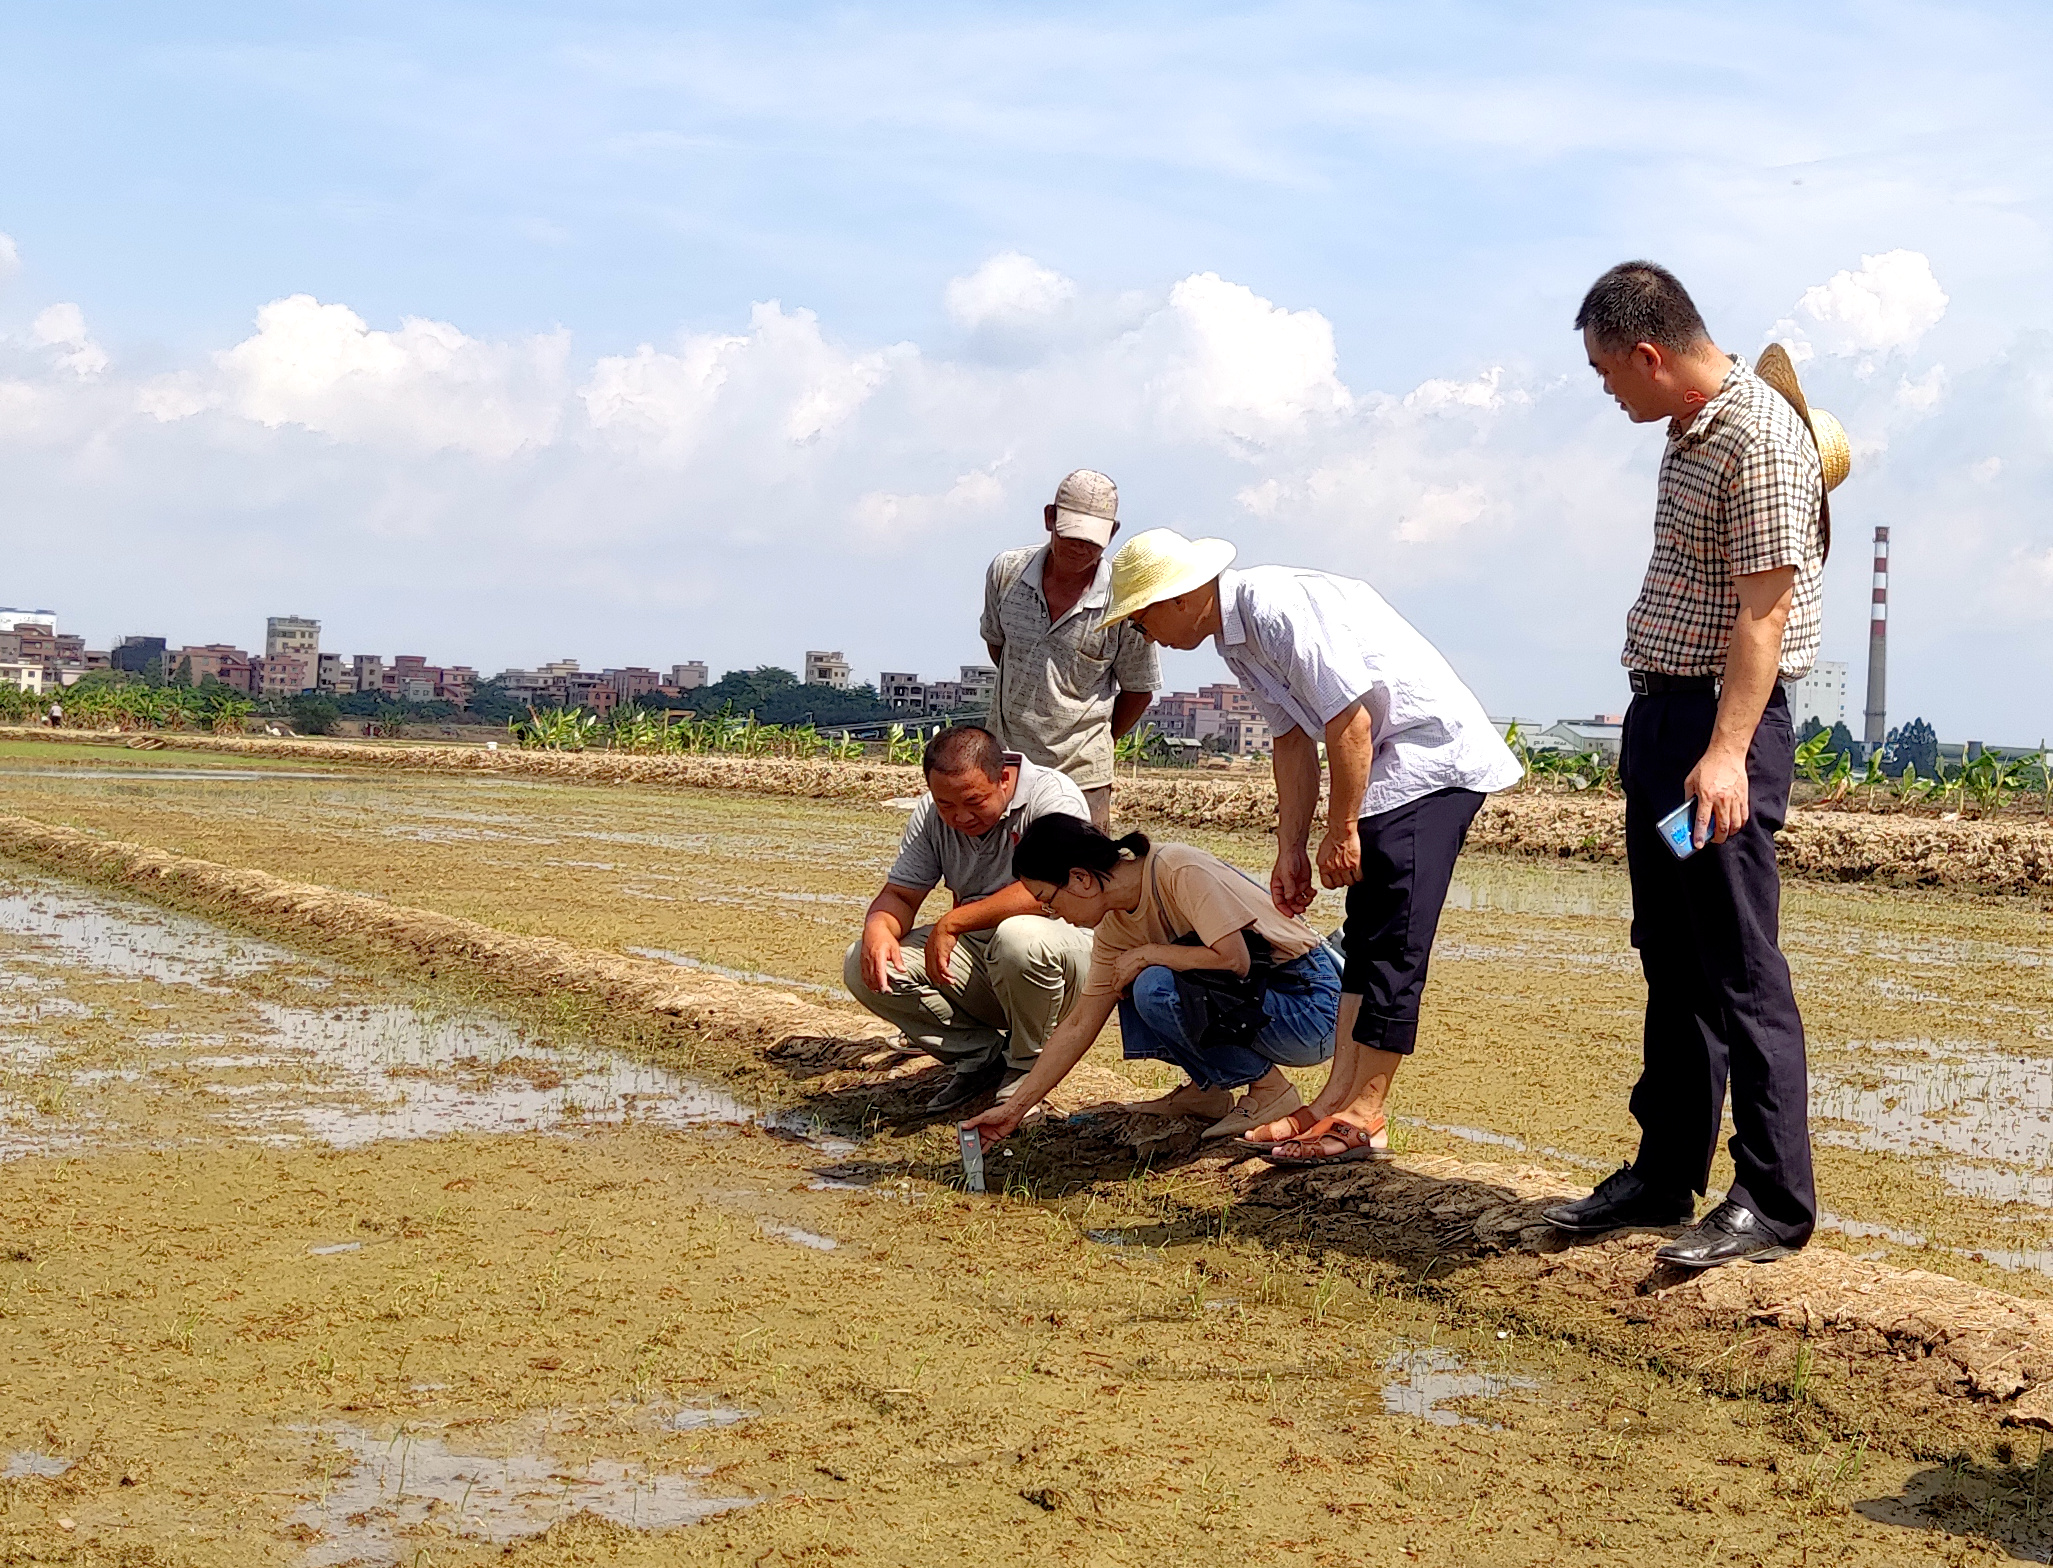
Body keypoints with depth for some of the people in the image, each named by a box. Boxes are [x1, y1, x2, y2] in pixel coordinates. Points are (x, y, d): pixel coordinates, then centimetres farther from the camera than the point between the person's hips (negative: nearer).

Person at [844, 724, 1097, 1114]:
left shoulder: (1053, 797, -18)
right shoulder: (931, 813, 1)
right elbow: (900, 893, 4)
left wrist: (951, 923, -28)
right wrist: (878, 928, -22)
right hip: (975, 958, 6)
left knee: (1019, 935, -40)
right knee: (865, 966, -13)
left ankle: (1027, 1067, -11)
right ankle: (982, 1053, 2)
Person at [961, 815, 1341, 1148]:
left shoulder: (1180, 871, -21)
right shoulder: (1114, 928, 3)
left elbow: (1234, 959, -29)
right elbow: (1079, 1026, 6)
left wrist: (1147, 954, -17)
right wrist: (1015, 1107, 3)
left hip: (1310, 1005, -9)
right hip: (1254, 999, 9)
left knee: (1155, 987, -25)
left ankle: (1268, 1088, -9)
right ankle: (1208, 1088, 8)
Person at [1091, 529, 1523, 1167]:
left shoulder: (1277, 608, -23)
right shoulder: (1233, 633, 7)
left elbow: (1350, 719, -23)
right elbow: (1293, 741, 13)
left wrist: (1341, 830, -15)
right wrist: (1290, 850, 12)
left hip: (1434, 754, -10)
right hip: (1387, 770, 10)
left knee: (1393, 941, -10)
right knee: (1365, 935, 8)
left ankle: (1361, 1116, -6)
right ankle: (1337, 1100, 11)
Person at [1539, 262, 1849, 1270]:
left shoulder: (1760, 438, -16)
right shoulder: (1688, 431, 14)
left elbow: (1765, 607, -22)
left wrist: (1727, 751, -30)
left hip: (1725, 727, -10)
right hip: (1658, 715, 10)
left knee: (1739, 968, -7)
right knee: (1670, 962, 13)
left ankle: (1773, 1199, -1)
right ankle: (1665, 1174, 21)